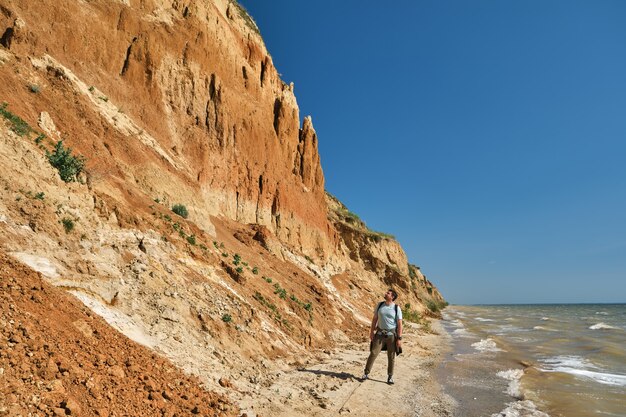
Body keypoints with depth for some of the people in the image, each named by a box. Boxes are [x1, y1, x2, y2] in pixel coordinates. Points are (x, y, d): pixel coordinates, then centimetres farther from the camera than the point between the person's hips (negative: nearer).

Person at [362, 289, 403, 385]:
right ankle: (366, 373, 10)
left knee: (391, 356, 8)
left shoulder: (397, 308, -7)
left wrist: (399, 338, -10)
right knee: (373, 353, -1)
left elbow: (399, 324, -6)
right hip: (380, 333, 2)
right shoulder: (380, 305, 1)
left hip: (392, 334, -2)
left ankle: (390, 376, 23)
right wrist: (371, 332, 3)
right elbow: (375, 319, 7)